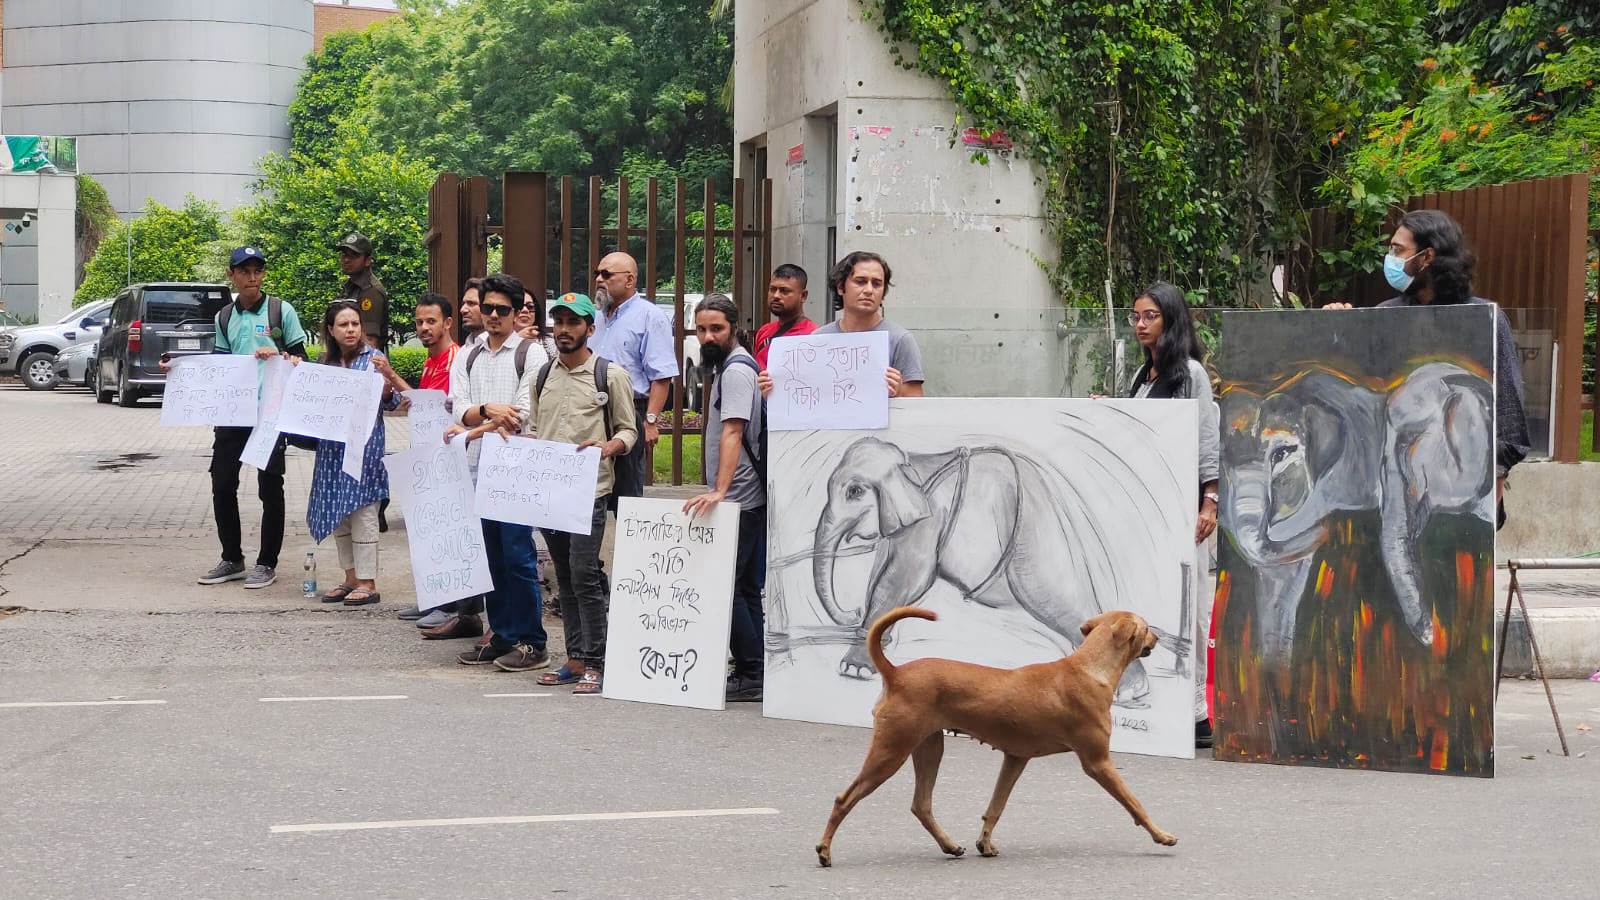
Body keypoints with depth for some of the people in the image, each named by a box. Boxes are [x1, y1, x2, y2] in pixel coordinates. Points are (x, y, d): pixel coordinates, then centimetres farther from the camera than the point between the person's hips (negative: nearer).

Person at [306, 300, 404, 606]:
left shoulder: (373, 358, -3)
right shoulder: (325, 362, 11)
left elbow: (392, 402, -2)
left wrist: (385, 378, -20)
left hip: (364, 445, -6)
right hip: (332, 446, 6)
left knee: (362, 511, -5)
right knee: (337, 512, 9)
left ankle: (367, 583, -1)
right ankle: (350, 578, 18)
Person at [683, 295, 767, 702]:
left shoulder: (737, 369, -13)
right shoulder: (727, 366, 19)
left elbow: (733, 432, -25)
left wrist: (719, 491, -34)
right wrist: (719, 491, 24)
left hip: (740, 498, -11)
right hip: (744, 499, 11)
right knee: (745, 588, 11)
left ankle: (751, 674, -8)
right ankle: (752, 674, 14)